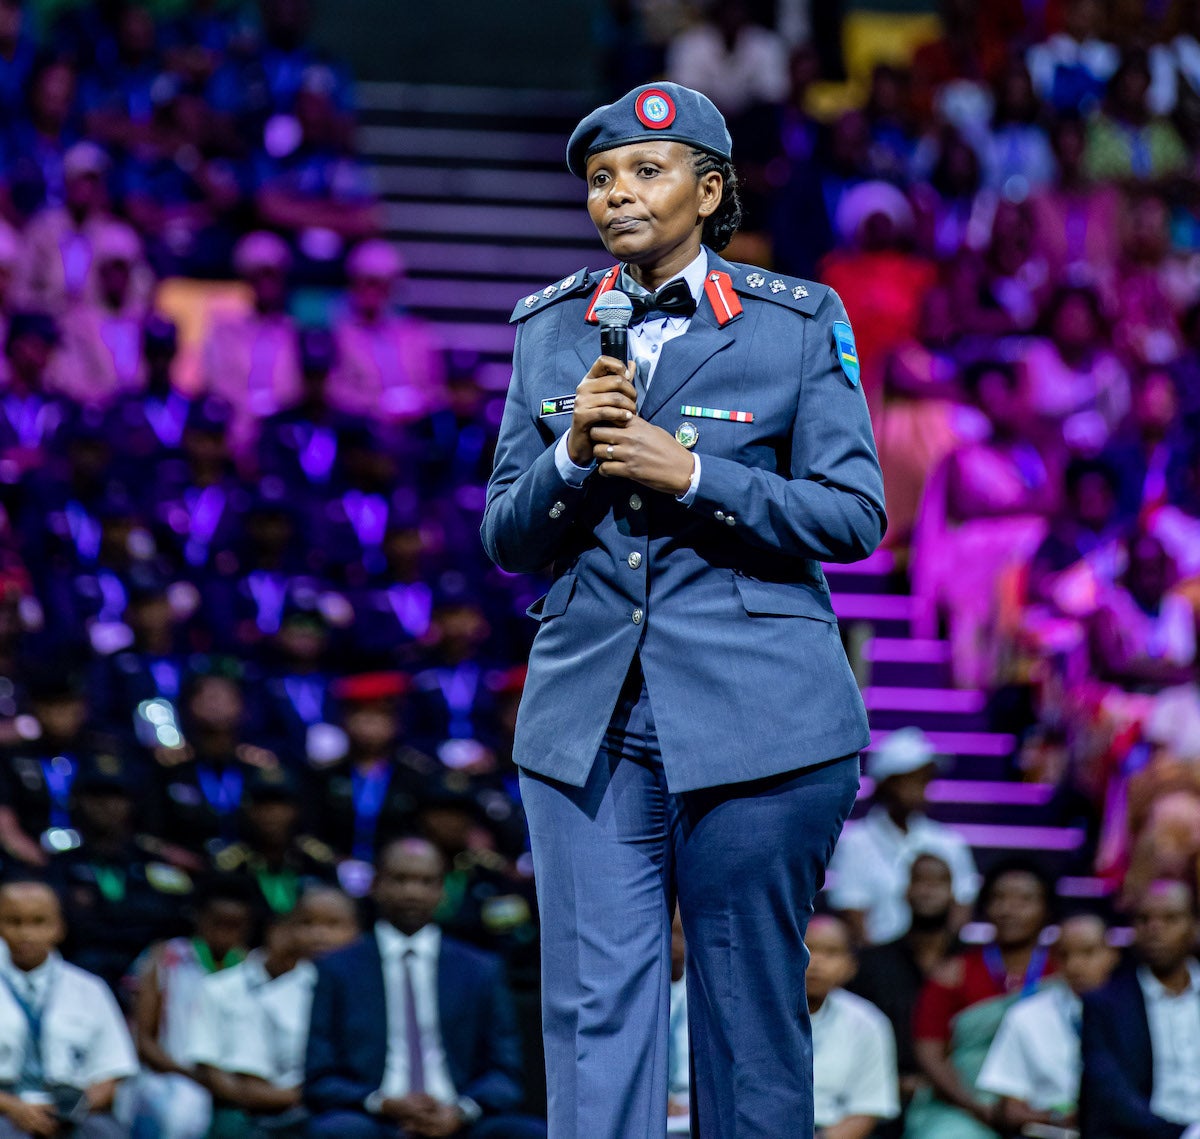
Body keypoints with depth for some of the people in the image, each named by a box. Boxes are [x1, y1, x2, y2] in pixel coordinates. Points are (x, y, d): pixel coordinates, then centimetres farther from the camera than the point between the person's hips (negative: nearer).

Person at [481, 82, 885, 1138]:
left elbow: (855, 516, -3)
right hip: (588, 714, 2)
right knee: (593, 1009, -4)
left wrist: (692, 474, -14)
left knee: (750, 1008, 3)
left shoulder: (798, 324, 2)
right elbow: (508, 541, 10)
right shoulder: (551, 329, 11)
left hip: (756, 714, -2)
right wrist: (572, 456, -10)